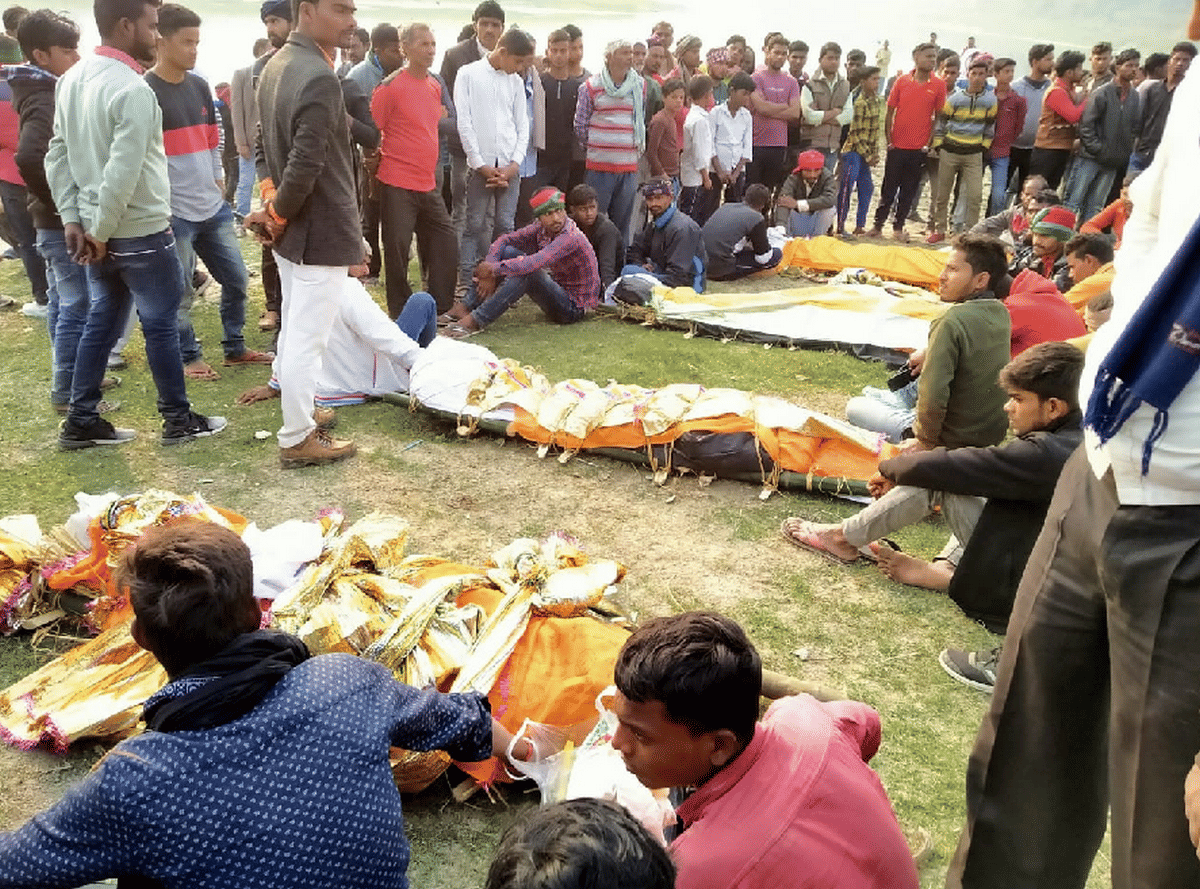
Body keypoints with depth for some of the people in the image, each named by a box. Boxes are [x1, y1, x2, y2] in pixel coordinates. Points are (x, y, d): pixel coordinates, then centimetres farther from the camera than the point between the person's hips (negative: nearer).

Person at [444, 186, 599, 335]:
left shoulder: (571, 238, -28)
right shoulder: (540, 228, -3)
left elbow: (532, 264, -38)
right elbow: (503, 240, 2)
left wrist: (493, 269, -27)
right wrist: (489, 274, -14)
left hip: (574, 308, -8)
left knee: (526, 273, -32)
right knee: (507, 252, -1)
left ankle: (476, 321, -29)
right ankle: (464, 308, -8)